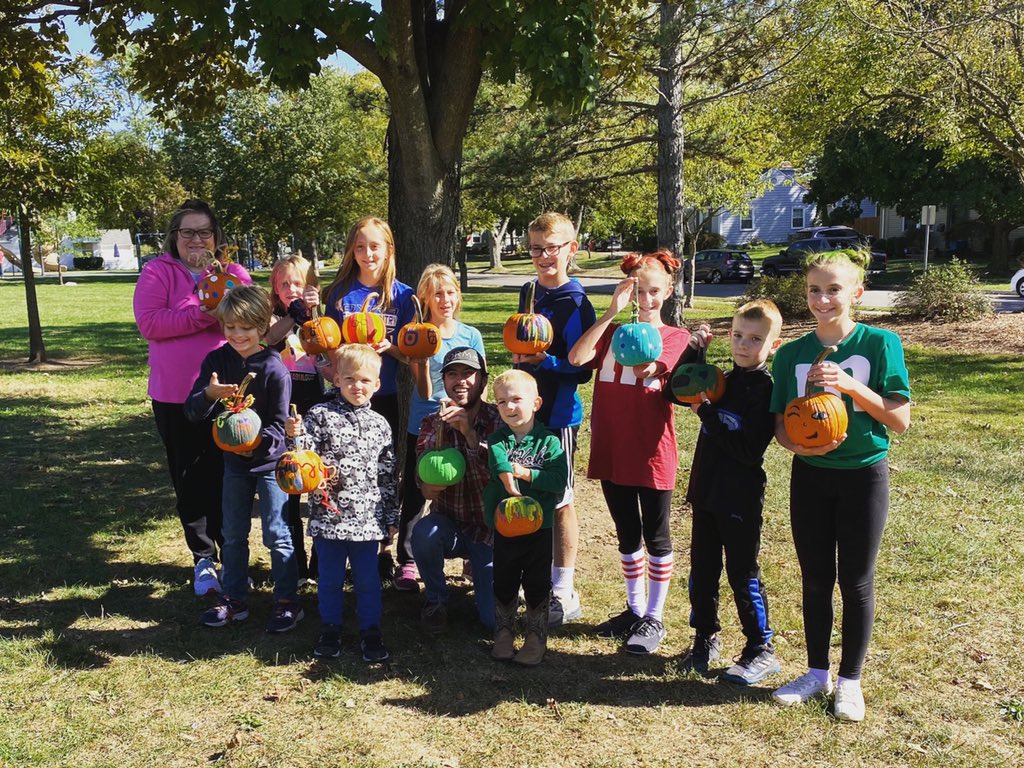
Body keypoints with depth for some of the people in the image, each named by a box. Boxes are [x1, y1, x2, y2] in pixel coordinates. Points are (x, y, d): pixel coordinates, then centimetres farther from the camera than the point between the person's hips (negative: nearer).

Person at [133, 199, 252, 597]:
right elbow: (149, 323, -13)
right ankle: (203, 558, 25)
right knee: (189, 479, 9)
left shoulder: (234, 272, 7)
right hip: (176, 396, 0)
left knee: (227, 477, 6)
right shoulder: (157, 272, 1)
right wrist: (202, 315, -19)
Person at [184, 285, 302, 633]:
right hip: (233, 460, 5)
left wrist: (258, 442, -32)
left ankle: (287, 601, 15)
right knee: (233, 534, 15)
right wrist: (209, 393, -31)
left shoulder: (274, 369, -17)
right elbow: (192, 411, -10)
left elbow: (280, 425, -14)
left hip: (270, 460, -5)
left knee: (276, 534, 1)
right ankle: (234, 599, 29)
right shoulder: (216, 361, -5)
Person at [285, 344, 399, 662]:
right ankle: (330, 630, 30)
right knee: (329, 578, 12)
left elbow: (388, 475, 10)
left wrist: (391, 517, 11)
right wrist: (296, 436, -28)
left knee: (368, 579, 11)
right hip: (328, 514, -2)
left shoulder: (380, 425, 6)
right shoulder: (320, 415, -3)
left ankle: (370, 631, 26)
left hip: (368, 518, 2)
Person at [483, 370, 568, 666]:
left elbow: (559, 480, -17)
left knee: (537, 586, 8)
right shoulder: (499, 440, -1)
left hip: (539, 526, -2)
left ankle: (536, 640, 22)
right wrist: (509, 482, -39)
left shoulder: (548, 441, -6)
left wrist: (526, 473, -20)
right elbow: (498, 463, -23)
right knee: (504, 584, 14)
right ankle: (503, 635, 30)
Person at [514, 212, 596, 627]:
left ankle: (564, 592, 14)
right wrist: (519, 355, 5)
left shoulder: (575, 304, -14)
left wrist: (543, 360, -28)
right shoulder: (529, 292, 10)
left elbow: (581, 370, -16)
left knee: (559, 501, 1)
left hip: (558, 414, -7)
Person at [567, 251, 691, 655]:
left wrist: (646, 367, -41)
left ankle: (654, 618, 21)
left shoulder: (676, 337, 0)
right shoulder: (612, 331, 8)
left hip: (653, 454, -3)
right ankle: (635, 609, 32)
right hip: (611, 451, 4)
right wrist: (612, 311, -16)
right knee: (627, 535, 16)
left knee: (655, 537, 8)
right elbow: (577, 357, -12)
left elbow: (648, 366, -19)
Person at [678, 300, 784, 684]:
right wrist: (693, 352, 1)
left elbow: (749, 449, -21)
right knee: (701, 570, 14)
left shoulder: (767, 390, -13)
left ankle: (761, 650, 19)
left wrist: (707, 412, -20)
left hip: (740, 498, -6)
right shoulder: (721, 380, 7)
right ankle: (705, 639, 30)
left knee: (743, 575, 3)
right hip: (706, 490, 6)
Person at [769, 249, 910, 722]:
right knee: (815, 579, 11)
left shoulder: (881, 345, -8)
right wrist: (797, 445, -20)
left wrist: (851, 385, -23)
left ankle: (850, 680, 24)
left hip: (864, 475, -2)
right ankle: (817, 672, 28)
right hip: (810, 475, 3)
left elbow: (900, 420, -10)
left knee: (855, 581, 6)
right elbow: (780, 424, 3)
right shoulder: (791, 354, 0)